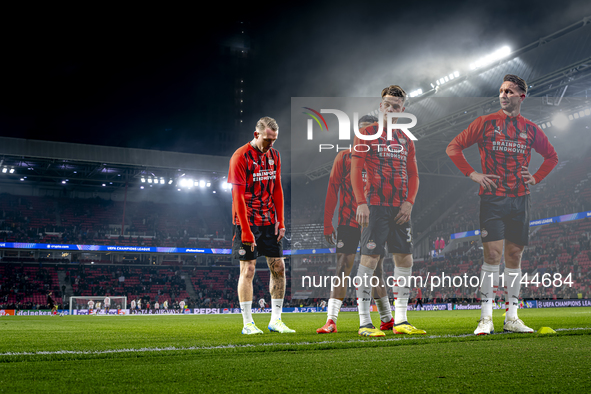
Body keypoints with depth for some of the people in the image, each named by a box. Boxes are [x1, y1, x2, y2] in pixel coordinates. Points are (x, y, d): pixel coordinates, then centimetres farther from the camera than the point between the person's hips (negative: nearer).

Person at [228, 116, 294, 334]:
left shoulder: (274, 155, 9)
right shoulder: (240, 157, -11)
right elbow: (238, 196, -13)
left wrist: (280, 222, 5)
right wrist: (246, 232, -17)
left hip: (269, 221, 6)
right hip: (247, 222, -6)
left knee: (278, 267, 5)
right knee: (248, 269, -4)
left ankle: (276, 320, 13)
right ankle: (248, 323, 3)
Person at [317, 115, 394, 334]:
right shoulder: (344, 157, 2)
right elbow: (332, 191, 1)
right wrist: (328, 224, -5)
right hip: (348, 223, -2)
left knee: (376, 271, 9)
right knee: (342, 269, -10)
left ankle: (387, 320, 23)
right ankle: (331, 321, -10)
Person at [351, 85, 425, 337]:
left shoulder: (405, 140, 17)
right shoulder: (367, 133, 2)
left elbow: (413, 175, 16)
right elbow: (355, 171, -5)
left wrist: (409, 202, 1)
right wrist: (361, 203, -15)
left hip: (400, 208, 6)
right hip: (375, 205, -6)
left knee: (405, 259, 5)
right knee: (370, 259, -7)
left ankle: (400, 321, 12)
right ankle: (364, 323, -2)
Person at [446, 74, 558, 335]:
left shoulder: (531, 129, 11)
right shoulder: (485, 123, 3)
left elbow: (552, 156, 25)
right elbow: (453, 147, 4)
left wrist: (535, 178, 9)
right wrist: (472, 174, -5)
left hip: (520, 199, 3)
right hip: (492, 198, -3)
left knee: (514, 256, 6)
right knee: (492, 254, -9)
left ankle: (512, 318, 12)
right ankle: (486, 318, -5)